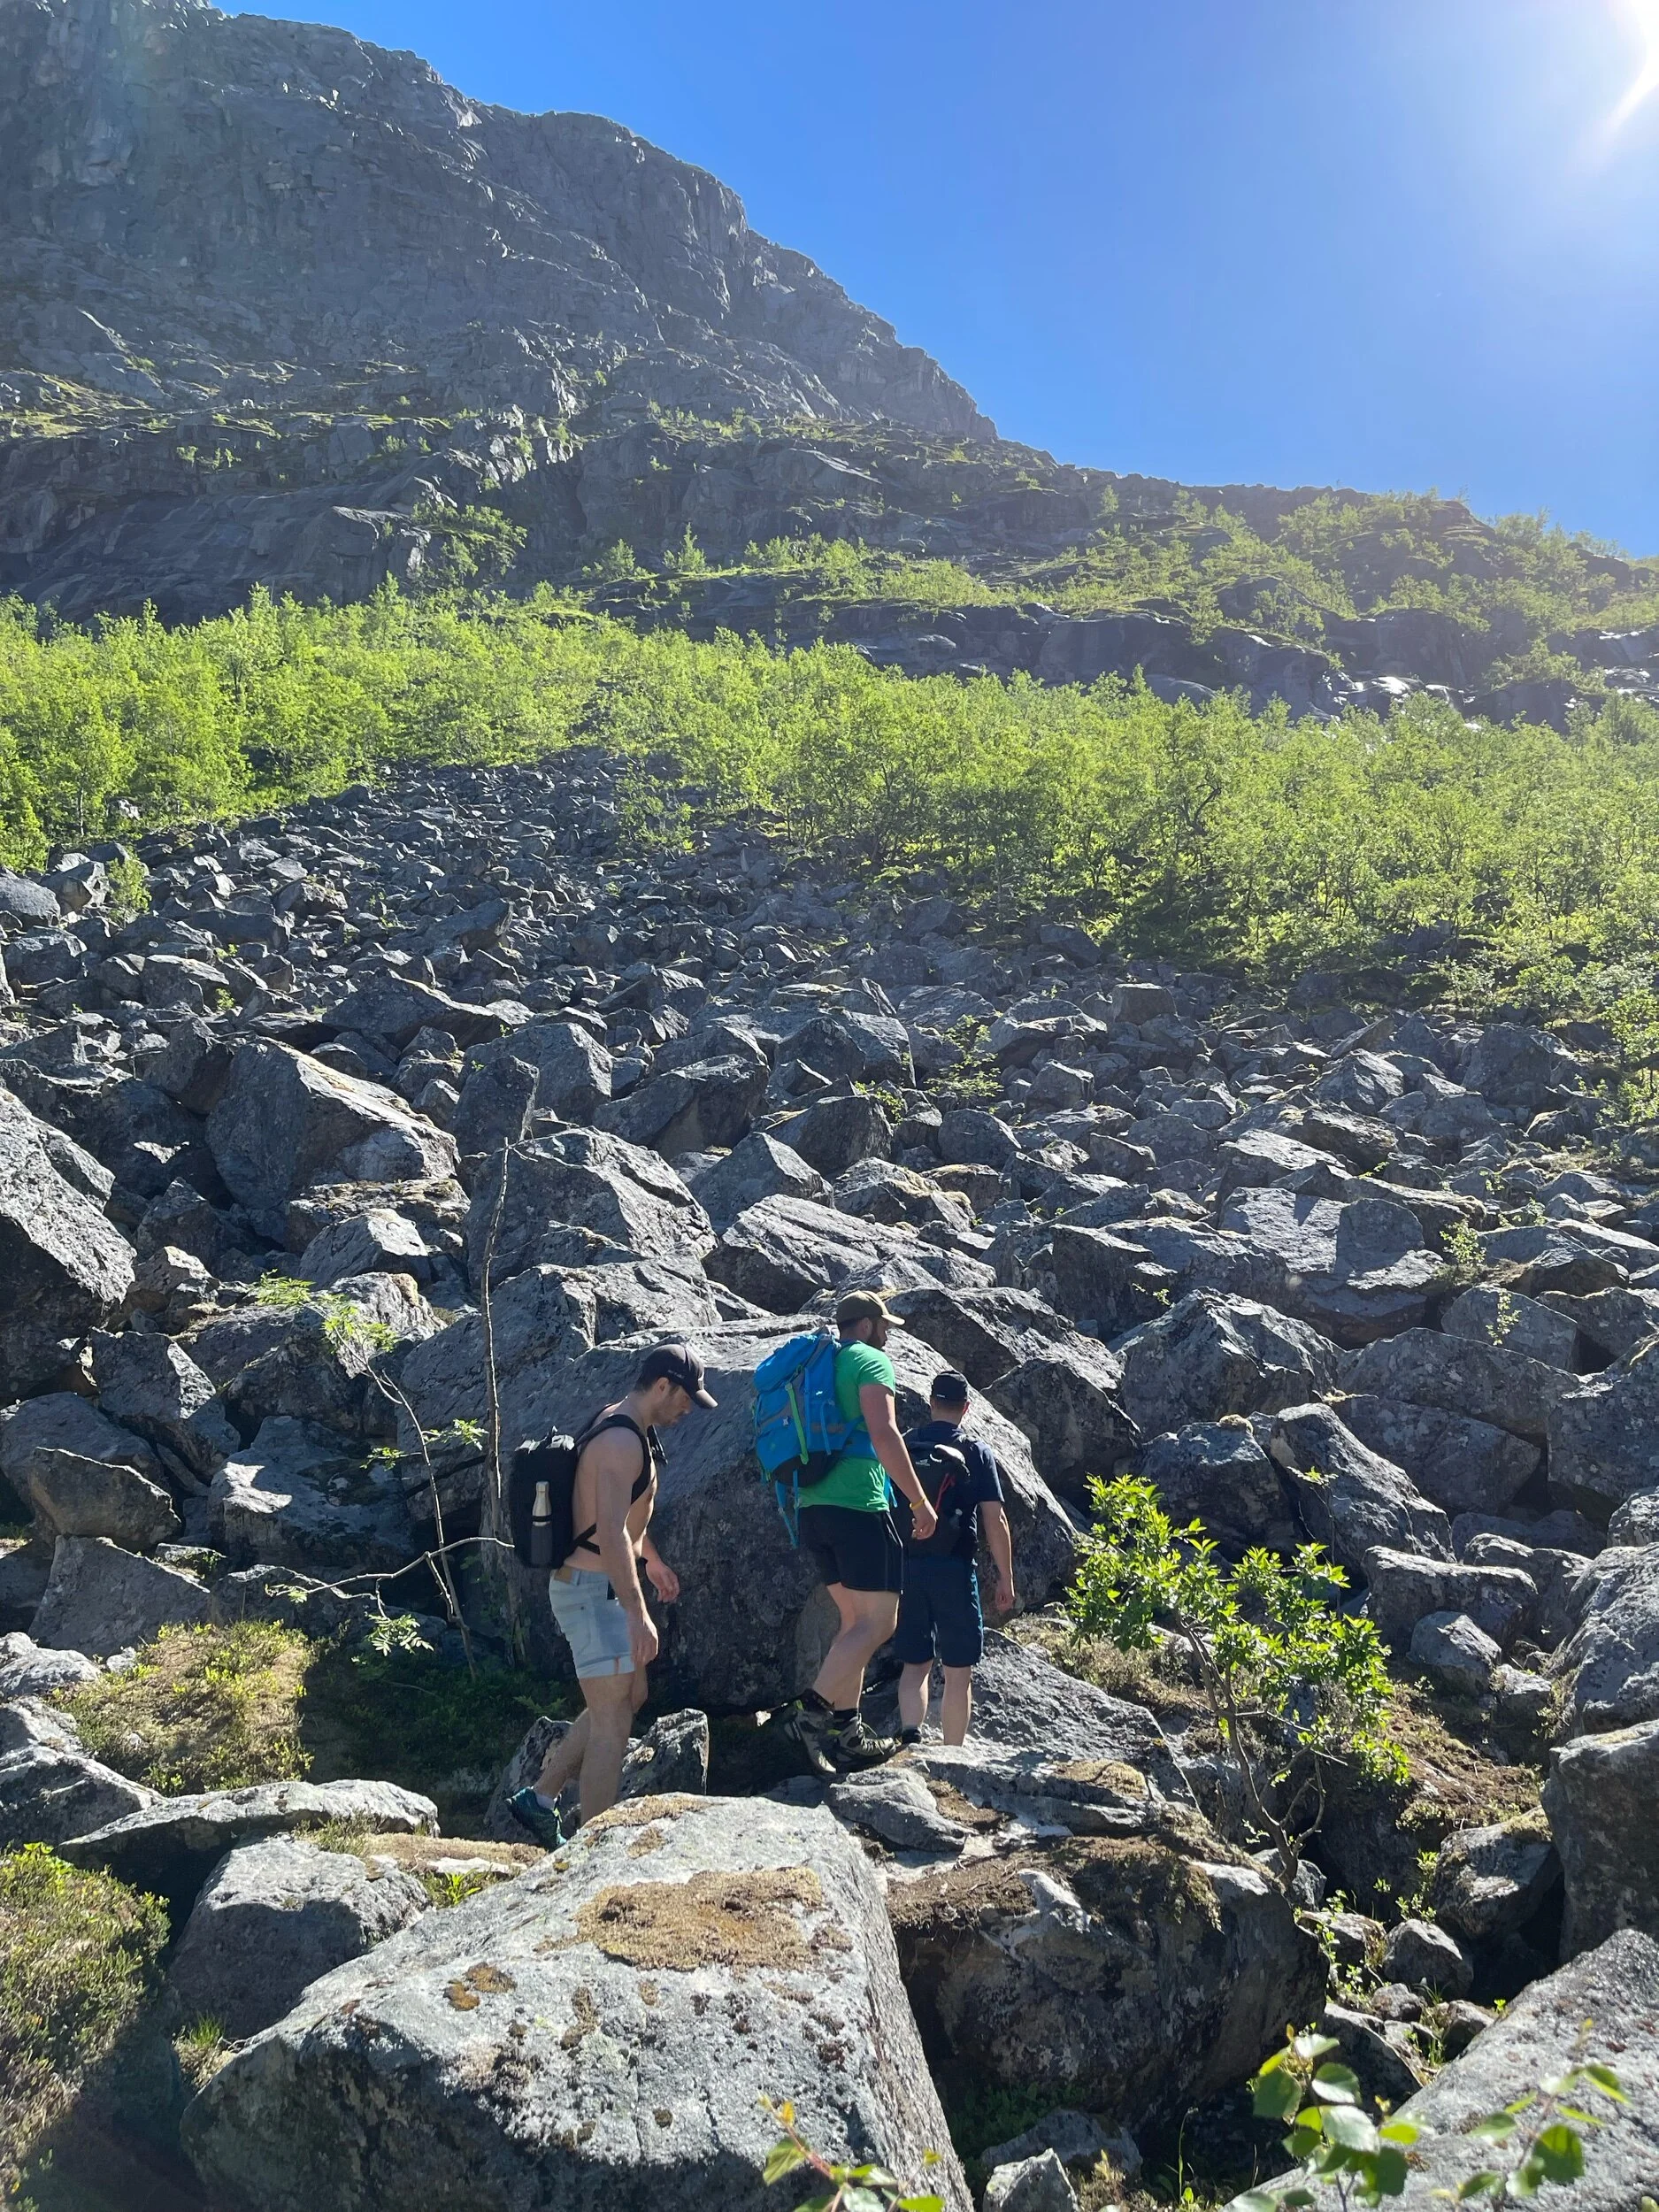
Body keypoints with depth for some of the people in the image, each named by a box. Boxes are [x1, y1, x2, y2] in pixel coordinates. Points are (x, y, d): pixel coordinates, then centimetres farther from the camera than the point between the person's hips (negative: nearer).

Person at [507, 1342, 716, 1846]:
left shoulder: (620, 1428, 12)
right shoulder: (623, 1441, -22)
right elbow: (611, 1533, -28)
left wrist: (651, 1559, 36)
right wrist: (637, 1613, -29)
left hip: (595, 1585, 11)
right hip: (593, 1590, -11)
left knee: (630, 1698, 18)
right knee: (612, 1724, -5)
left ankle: (539, 1799, 24)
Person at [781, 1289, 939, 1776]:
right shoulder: (872, 1361, -3)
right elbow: (883, 1434, -16)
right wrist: (919, 1500, -12)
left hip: (812, 1508, 9)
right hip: (858, 1505, -9)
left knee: (856, 1620, 14)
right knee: (879, 1622, -6)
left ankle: (848, 1731, 12)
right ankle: (812, 1713, -15)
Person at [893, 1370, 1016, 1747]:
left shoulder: (901, 1448, 6)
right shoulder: (976, 1452, -2)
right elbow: (995, 1521, -6)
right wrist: (1005, 1578, 2)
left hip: (905, 1567, 3)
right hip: (954, 1569, -3)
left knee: (915, 1664, 13)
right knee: (958, 1671, 8)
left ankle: (909, 1731, -10)